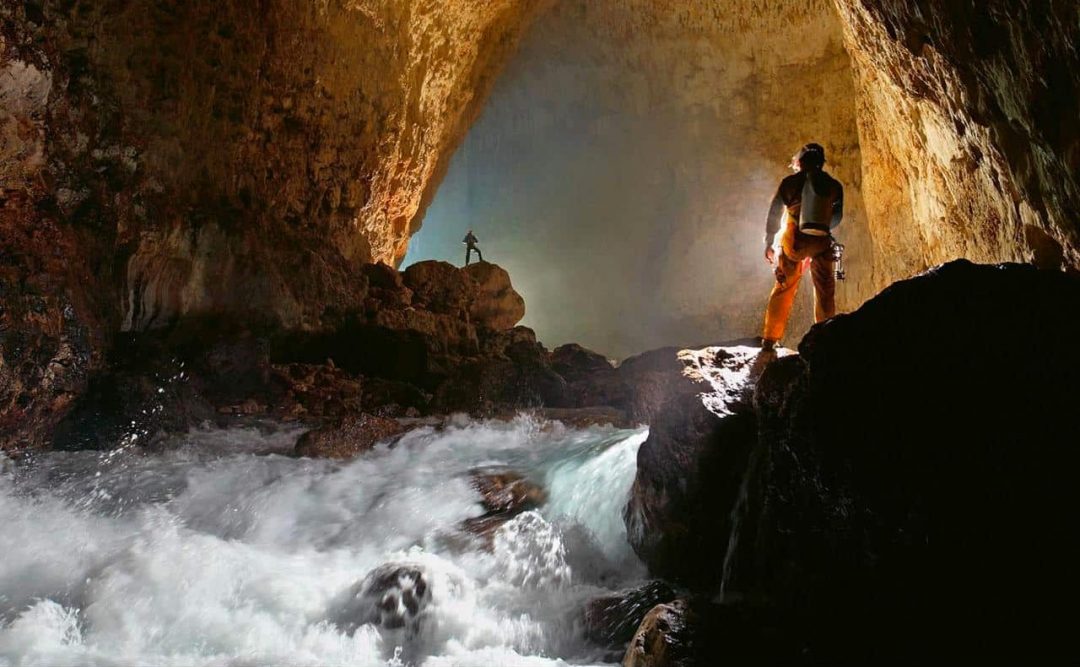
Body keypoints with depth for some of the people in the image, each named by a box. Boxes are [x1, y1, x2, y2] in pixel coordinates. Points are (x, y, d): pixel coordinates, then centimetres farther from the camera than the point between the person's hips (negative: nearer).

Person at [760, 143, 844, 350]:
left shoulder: (790, 182, 0)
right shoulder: (834, 186, 4)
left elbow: (774, 214, 3)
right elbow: (836, 218, 11)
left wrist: (769, 243, 13)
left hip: (794, 242, 0)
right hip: (821, 243, 0)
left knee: (783, 289, 10)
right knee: (825, 293, 9)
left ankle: (770, 339, 10)